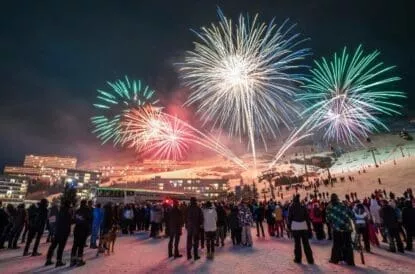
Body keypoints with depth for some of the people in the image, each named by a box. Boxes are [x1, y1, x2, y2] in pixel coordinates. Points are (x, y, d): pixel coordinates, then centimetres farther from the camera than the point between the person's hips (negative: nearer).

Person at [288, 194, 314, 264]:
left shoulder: (291, 207, -2)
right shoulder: (303, 207, 6)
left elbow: (289, 217, -3)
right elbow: (307, 217, 6)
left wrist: (289, 226, 4)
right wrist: (309, 227, 9)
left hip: (295, 226, -3)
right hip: (304, 226, 3)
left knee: (297, 243, 5)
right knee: (306, 243, 9)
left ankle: (298, 258, 12)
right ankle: (310, 259, 12)